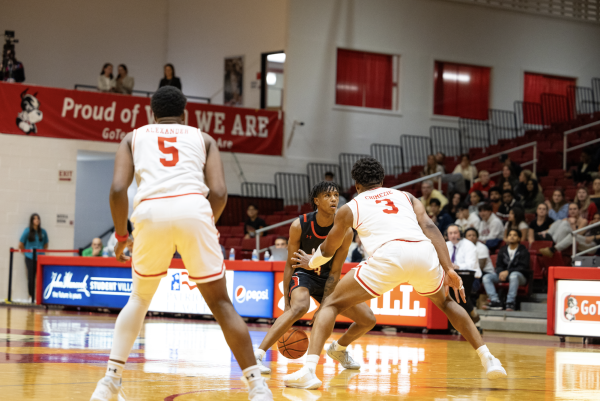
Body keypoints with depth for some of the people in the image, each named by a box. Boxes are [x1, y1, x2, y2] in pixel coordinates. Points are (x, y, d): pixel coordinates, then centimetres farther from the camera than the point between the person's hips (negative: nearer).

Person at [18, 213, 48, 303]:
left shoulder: (43, 232, 6)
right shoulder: (27, 231, -1)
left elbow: (45, 245, 19)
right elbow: (21, 245, 4)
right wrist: (27, 251, 7)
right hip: (30, 258, -2)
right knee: (31, 278, -1)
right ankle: (31, 297, 9)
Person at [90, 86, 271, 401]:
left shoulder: (134, 137, 26)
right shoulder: (202, 138, 26)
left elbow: (117, 189, 9)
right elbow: (218, 193, 10)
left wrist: (121, 236, 21)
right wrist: (207, 228, 26)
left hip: (151, 212, 1)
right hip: (193, 209, -1)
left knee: (139, 299, 24)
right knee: (220, 303, 10)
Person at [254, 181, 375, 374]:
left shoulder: (345, 231, -18)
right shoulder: (299, 226, -21)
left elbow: (335, 272, -15)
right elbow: (290, 264, -12)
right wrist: (286, 302, -17)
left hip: (327, 279, 4)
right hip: (303, 274, -4)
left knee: (368, 319, -1)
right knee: (300, 307, -38)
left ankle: (339, 349, 29)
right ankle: (257, 356, -39)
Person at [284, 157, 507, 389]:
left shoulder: (349, 208, 26)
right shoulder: (407, 197, 31)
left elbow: (328, 250, 38)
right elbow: (429, 228, 14)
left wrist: (311, 262, 60)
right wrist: (449, 271, 9)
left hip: (388, 256, -3)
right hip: (424, 253, 3)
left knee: (331, 304, 11)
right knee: (445, 302, 34)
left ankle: (308, 371, -9)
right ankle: (488, 361, 28)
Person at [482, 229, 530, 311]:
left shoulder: (523, 251, 1)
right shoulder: (503, 250, 15)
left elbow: (524, 268, -10)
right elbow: (499, 265, 14)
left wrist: (508, 272, -20)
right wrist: (501, 272, -12)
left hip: (520, 275, -5)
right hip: (503, 274, 5)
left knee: (513, 275, -42)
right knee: (486, 277, -18)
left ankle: (511, 303, -41)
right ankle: (495, 301, -30)